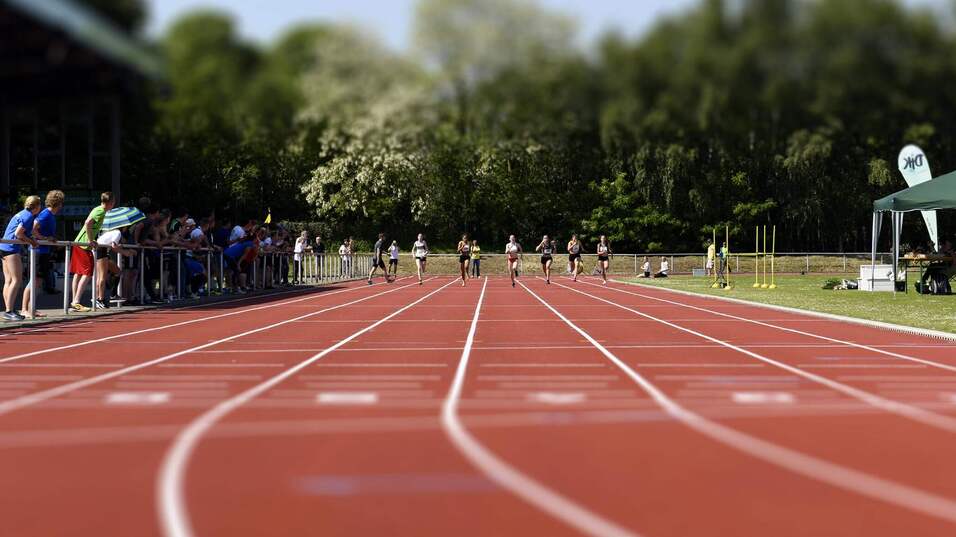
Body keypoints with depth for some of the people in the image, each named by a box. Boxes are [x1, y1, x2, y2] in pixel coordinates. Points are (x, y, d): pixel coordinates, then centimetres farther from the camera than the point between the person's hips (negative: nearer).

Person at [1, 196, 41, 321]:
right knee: (17, 280, -11)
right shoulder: (28, 216, -11)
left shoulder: (23, 214, 18)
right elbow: (18, 233, -16)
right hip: (11, 249, -10)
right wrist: (31, 241, -5)